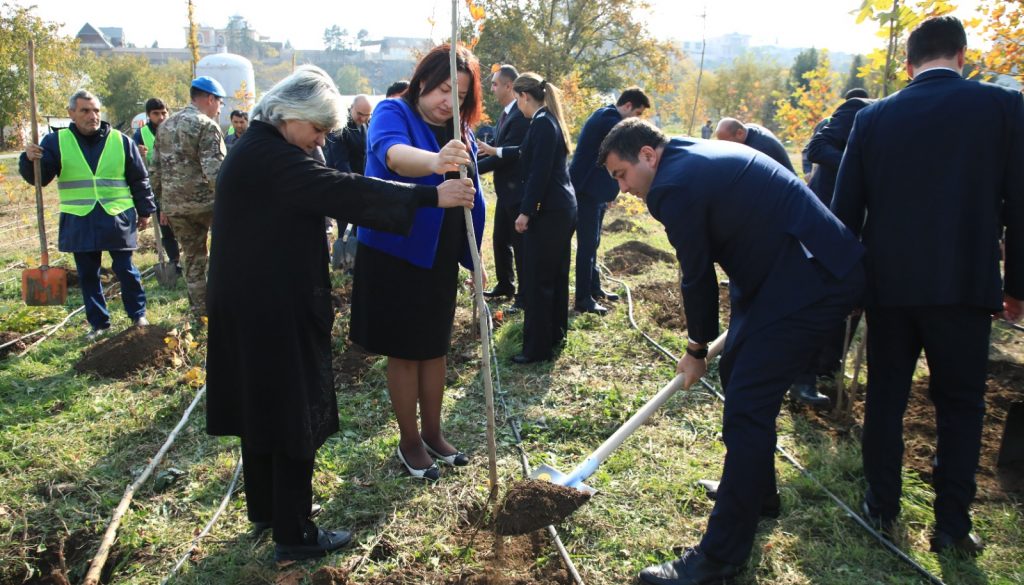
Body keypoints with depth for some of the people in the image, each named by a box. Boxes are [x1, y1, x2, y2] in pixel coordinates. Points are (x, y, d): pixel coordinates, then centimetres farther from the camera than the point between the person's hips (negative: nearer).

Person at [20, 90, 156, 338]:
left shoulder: (121, 141, 2)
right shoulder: (56, 141, 2)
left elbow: (139, 179, 7)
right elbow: (39, 177, -2)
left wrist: (145, 210, 8)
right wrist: (30, 160, -22)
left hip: (118, 220, -1)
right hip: (79, 222, 1)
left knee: (126, 271, 6)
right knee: (88, 275, 9)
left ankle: (138, 315, 22)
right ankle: (98, 323, 21)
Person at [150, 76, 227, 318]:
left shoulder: (166, 126, 14)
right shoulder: (207, 126, -10)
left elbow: (156, 170, 17)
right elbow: (215, 171, -21)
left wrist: (163, 202, 22)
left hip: (174, 207, 7)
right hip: (206, 203, -6)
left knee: (193, 258, 15)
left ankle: (200, 311, 22)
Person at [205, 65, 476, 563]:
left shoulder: (259, 150, 14)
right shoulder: (269, 155, -20)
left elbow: (323, 194, 14)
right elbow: (340, 190, -30)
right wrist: (429, 196, -32)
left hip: (253, 302, 11)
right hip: (273, 309, -11)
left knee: (264, 403, 19)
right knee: (293, 410, -1)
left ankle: (265, 508, 35)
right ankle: (294, 535, 11)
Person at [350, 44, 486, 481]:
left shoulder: (460, 132, 6)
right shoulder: (392, 113, -12)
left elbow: (472, 197, 13)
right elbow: (393, 153, -37)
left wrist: (474, 256, 12)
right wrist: (435, 161, -57)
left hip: (441, 259, 6)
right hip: (395, 256, -6)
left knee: (435, 347, 15)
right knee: (404, 352, 5)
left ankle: (433, 433, 31)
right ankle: (409, 442, 20)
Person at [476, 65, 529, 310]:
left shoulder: (521, 115, -19)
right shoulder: (505, 113, 12)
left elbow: (508, 154, -22)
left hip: (517, 190, -9)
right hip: (506, 189, 9)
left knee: (520, 243, -1)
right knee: (500, 240, 17)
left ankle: (525, 294, 9)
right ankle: (505, 285, 31)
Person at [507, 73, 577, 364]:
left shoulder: (541, 123, -15)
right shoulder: (550, 120, 15)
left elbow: (539, 173, -21)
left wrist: (526, 211, -18)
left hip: (548, 211, -10)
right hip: (562, 208, 10)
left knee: (536, 278, -5)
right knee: (555, 274, 17)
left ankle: (538, 347, 2)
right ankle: (554, 332, 29)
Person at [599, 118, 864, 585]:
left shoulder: (674, 183, -16)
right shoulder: (701, 156, 14)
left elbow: (698, 275, -9)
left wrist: (698, 347, 7)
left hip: (810, 280, -11)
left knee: (746, 406, -9)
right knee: (737, 373, 21)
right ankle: (756, 491, 39)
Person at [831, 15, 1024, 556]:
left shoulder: (874, 117, 2)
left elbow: (846, 207, 3)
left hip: (888, 283, 2)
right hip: (964, 285, -1)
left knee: (885, 397, 14)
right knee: (960, 405, 11)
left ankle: (882, 506, 22)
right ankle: (952, 526, 14)